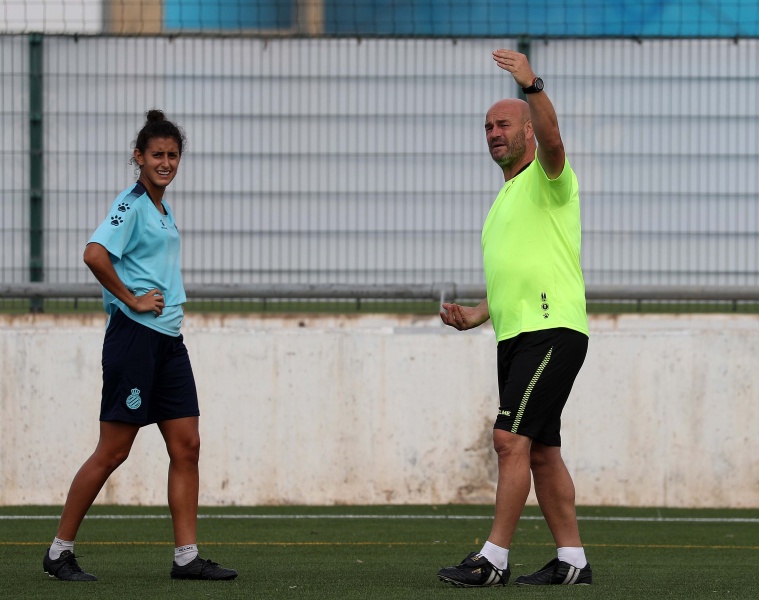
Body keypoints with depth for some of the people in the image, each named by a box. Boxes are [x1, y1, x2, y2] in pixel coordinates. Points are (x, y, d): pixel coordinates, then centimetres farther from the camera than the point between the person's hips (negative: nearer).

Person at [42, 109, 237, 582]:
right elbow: (94, 254, -26)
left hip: (168, 339, 9)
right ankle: (60, 551, 5)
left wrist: (167, 300, 15)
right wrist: (130, 299, -18)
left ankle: (187, 556, 4)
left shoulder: (163, 210, 16)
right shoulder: (132, 205, -11)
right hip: (134, 334, -9)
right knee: (114, 450, -4)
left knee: (187, 446, 3)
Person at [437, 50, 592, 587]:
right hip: (516, 337, 10)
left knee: (511, 439, -15)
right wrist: (477, 315, 12)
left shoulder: (547, 177, -3)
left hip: (552, 330, -10)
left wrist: (533, 86, -43)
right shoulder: (506, 197, 24)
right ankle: (572, 560, 11)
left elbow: (552, 139, -27)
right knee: (541, 451, 8)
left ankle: (494, 559, -16)